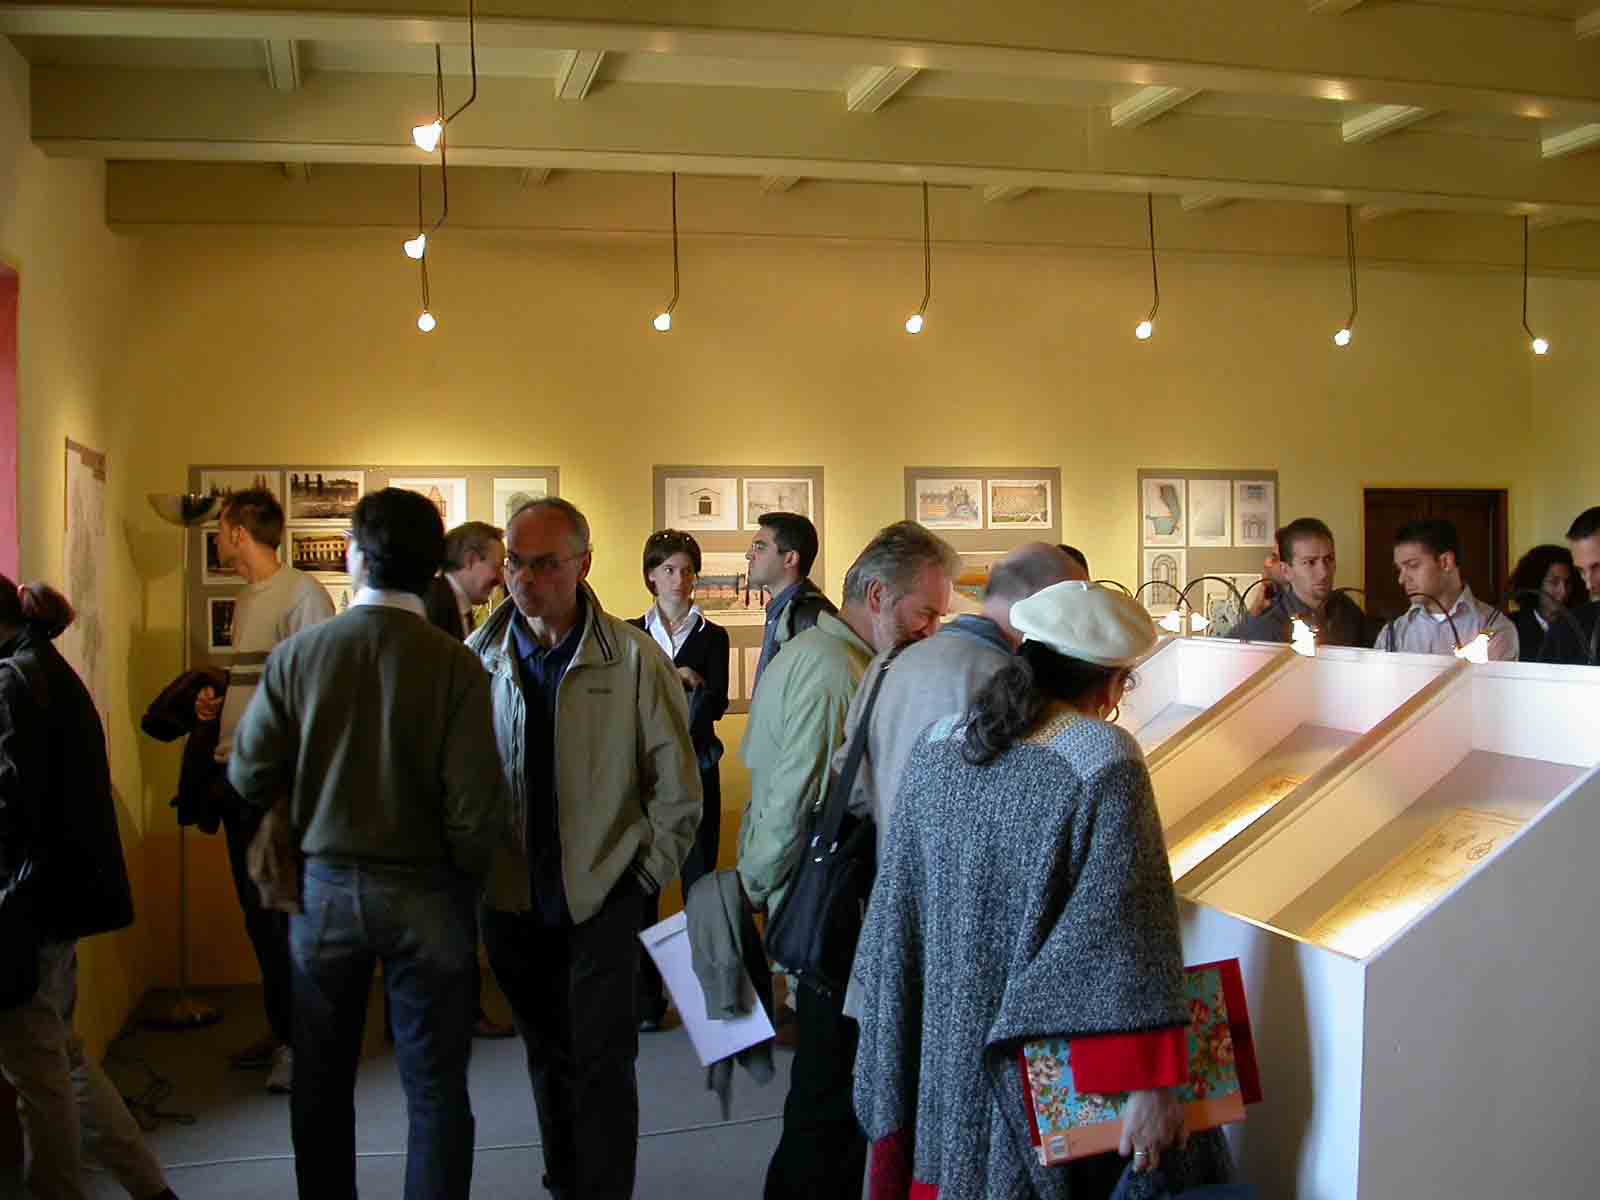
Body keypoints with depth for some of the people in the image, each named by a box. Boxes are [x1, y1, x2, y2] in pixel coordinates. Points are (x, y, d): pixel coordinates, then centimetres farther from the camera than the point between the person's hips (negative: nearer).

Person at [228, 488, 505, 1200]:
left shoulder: (298, 655, -9)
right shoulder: (455, 665, -15)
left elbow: (249, 779, -5)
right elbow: (477, 806, -18)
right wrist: (462, 880, 2)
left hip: (324, 890, 2)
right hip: (425, 894, -2)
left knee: (322, 1082, 18)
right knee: (436, 1089, 9)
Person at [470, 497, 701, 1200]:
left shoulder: (634, 659, -8)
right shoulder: (477, 657, -2)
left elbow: (675, 786, -2)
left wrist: (648, 876, -3)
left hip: (604, 896, -3)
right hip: (511, 897, 3)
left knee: (601, 1062, 0)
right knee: (547, 1056, 17)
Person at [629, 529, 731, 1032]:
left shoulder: (713, 637, 8)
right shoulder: (630, 635, 9)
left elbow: (716, 703, -4)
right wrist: (674, 678, -15)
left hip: (696, 768, 0)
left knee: (699, 878, 1)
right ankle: (646, 995, 7)